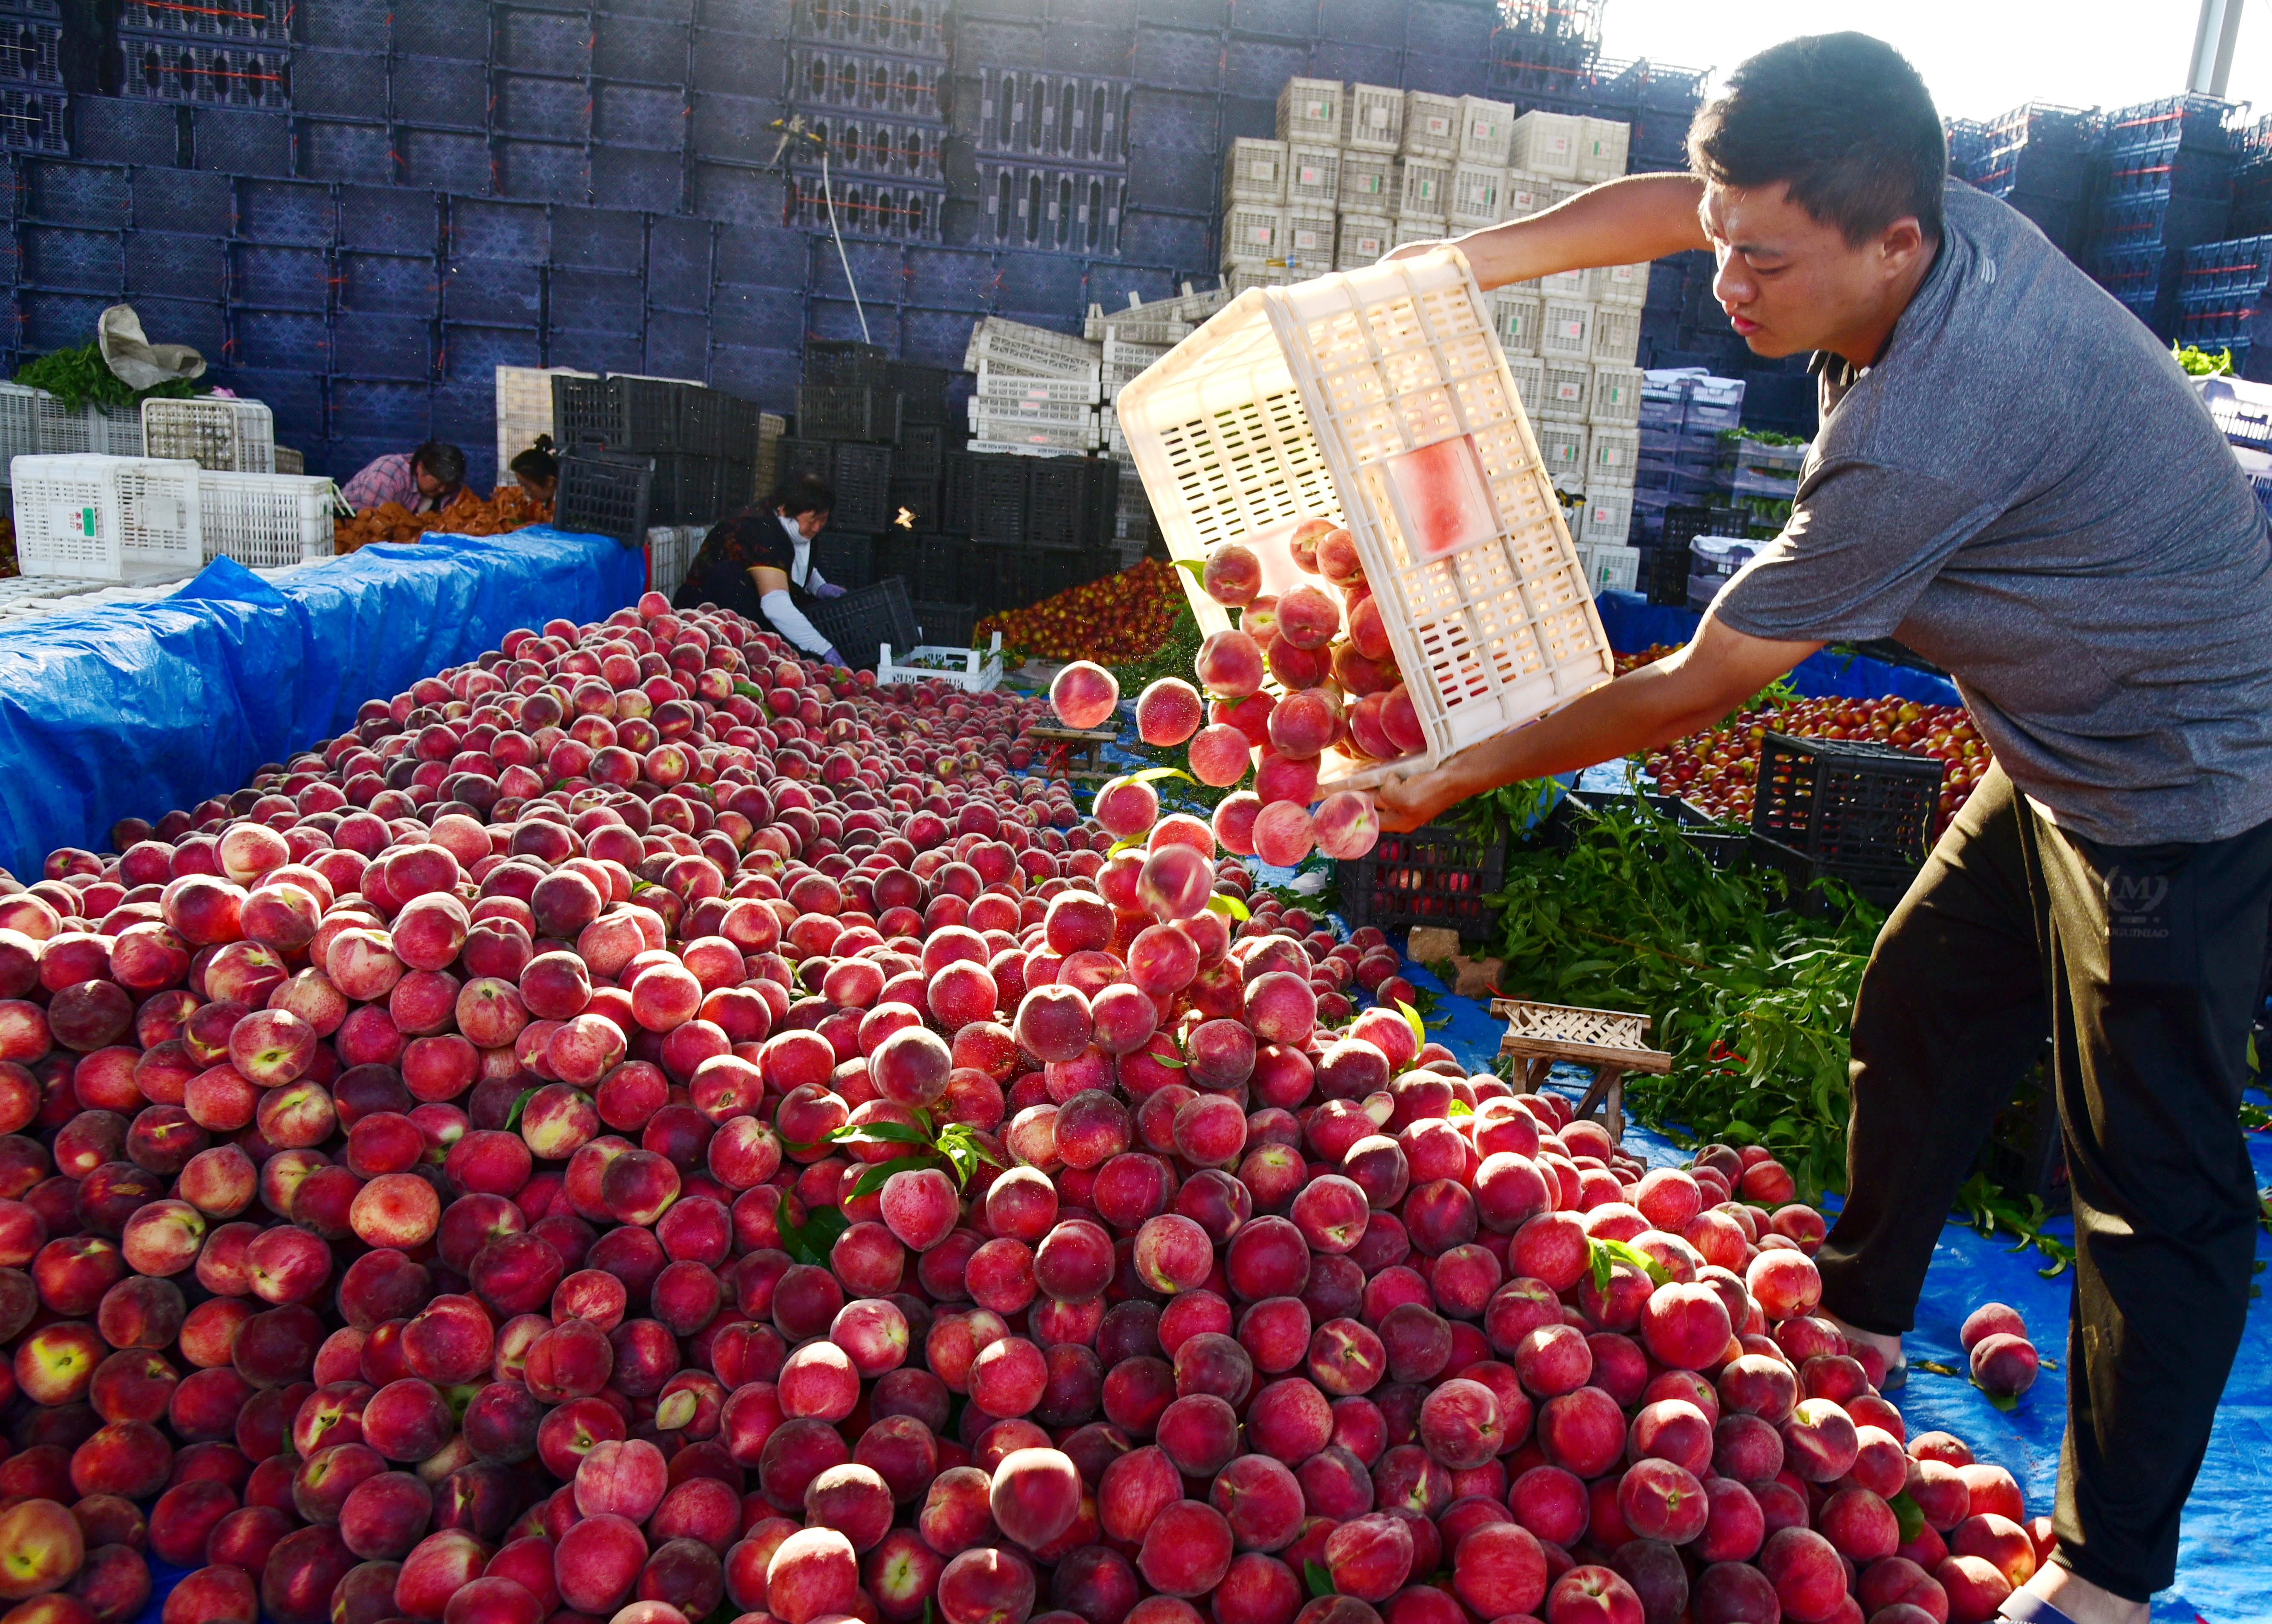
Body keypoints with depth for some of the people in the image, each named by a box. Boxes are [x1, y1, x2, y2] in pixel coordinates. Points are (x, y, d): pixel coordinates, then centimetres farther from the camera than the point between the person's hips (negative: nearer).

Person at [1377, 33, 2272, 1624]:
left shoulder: (1923, 435, -35)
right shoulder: (1955, 220, -9)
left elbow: (1695, 690, -25)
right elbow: (1655, 205, 7)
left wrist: (1461, 773, -16)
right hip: (2071, 760, 10)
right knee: (1919, 1015, 19)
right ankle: (1862, 1312, 40)